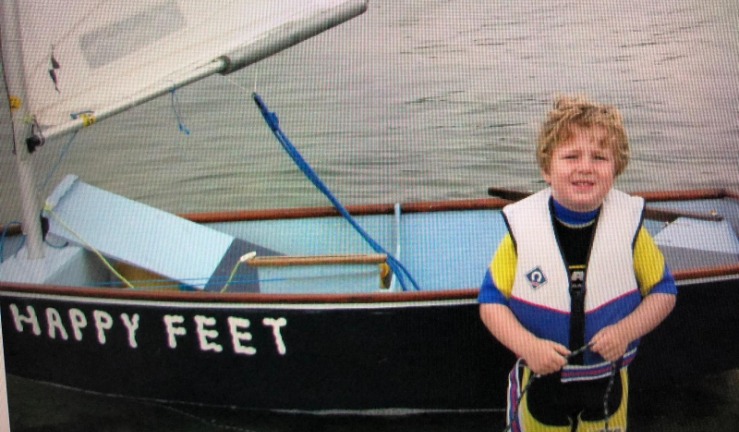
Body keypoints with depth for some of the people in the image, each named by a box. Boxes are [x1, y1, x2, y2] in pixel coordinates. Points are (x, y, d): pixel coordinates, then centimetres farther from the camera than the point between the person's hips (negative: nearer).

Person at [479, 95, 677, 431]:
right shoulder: (522, 228, -16)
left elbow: (664, 292, -2)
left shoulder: (629, 226, -13)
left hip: (607, 384, 1)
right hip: (540, 385, -1)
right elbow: (491, 301, -10)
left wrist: (627, 330, -20)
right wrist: (527, 346, -26)